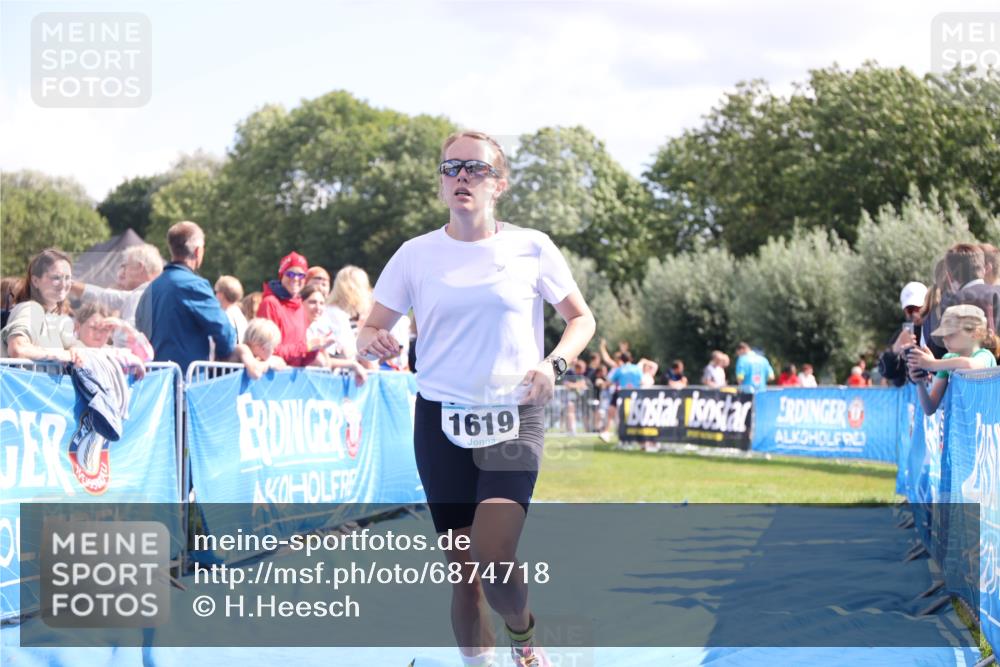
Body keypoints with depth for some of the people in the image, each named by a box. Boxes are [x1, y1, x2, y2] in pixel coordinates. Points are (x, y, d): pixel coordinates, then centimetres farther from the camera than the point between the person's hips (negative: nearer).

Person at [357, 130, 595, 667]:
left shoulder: (532, 248, 0)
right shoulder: (416, 255, 3)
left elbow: (580, 318, 10)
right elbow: (369, 330, 7)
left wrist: (554, 362, -9)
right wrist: (373, 341, -18)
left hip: (514, 418, -2)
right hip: (441, 421, 2)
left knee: (494, 557, -19)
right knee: (462, 564, 2)